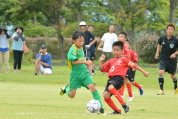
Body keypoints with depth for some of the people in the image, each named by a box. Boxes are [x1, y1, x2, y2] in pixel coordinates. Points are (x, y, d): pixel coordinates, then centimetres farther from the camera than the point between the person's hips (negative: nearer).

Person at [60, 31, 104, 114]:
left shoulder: (81, 48, 8)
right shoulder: (73, 49, -16)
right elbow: (74, 62, -27)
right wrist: (86, 62, -33)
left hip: (84, 72, 5)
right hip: (75, 73, -5)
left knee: (92, 86, -18)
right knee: (71, 95, 2)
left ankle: (100, 105, -15)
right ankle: (66, 88, 38)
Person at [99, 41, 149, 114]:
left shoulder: (123, 59, 9)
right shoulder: (111, 61, 24)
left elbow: (133, 65, 9)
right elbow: (102, 69, 25)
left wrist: (143, 72, 9)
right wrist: (101, 61, 9)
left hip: (119, 78, -6)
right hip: (111, 79, 6)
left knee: (111, 87, -36)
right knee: (105, 95, -9)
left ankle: (124, 105, -36)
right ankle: (117, 110, 6)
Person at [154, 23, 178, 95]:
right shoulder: (162, 38, -6)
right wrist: (157, 53, 6)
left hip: (172, 60, -1)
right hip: (163, 59, 1)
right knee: (160, 72, -21)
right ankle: (161, 90, -15)